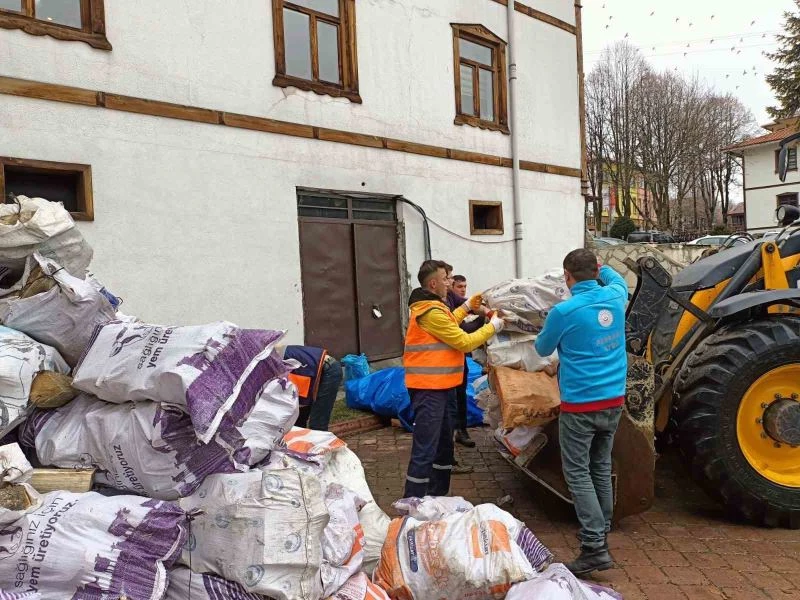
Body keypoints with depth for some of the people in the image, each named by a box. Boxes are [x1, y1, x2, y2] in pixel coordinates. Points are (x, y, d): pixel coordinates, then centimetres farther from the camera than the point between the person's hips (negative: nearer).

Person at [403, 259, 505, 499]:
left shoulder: (428, 306, 13)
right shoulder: (431, 312, -20)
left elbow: (447, 325, 30)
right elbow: (465, 342, -17)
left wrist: (466, 307, 23)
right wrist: (493, 326, -5)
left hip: (440, 386, 11)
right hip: (429, 389, -11)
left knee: (444, 443, 19)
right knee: (425, 449, -9)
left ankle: (437, 496, 29)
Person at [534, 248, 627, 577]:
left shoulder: (564, 311, -16)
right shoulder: (615, 297, 0)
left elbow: (542, 349, 3)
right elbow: (618, 280, 28)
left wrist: (547, 334, 22)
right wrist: (598, 267, 35)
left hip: (580, 404, -6)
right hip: (613, 401, 7)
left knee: (578, 474, 0)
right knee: (602, 468, 17)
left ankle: (595, 547, -3)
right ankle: (600, 532, 27)